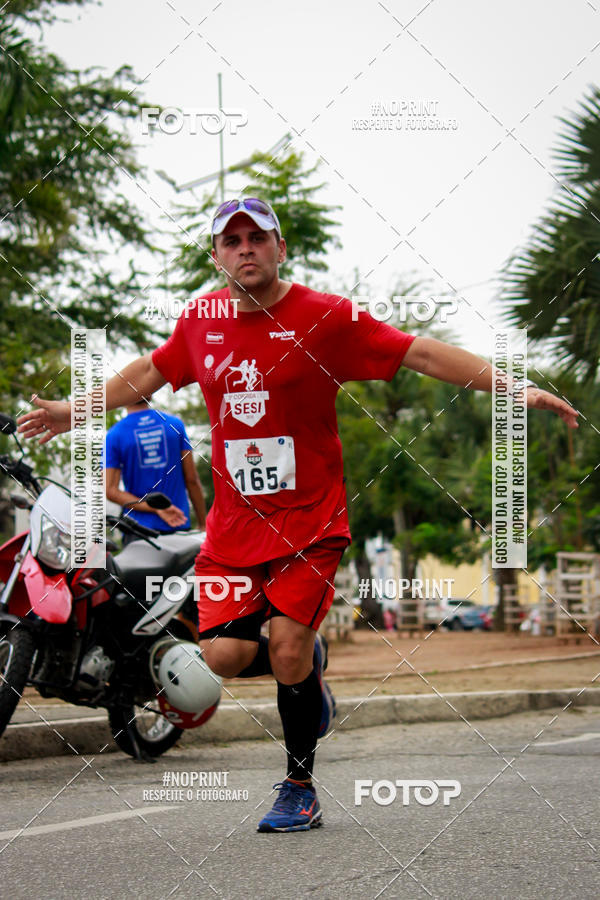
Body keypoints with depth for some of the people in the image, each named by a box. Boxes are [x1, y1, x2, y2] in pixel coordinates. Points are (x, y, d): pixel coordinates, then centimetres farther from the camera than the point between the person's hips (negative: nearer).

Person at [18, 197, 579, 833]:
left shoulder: (323, 317, -8)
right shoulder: (201, 320, 4)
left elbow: (420, 353, -7)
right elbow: (150, 372, 23)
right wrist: (73, 411, 29)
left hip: (311, 520, -3)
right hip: (234, 521, 4)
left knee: (288, 648, -13)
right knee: (224, 655, -9)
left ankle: (300, 787, 10)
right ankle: (305, 664, 26)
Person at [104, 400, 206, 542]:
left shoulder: (113, 436, -1)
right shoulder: (175, 424, 4)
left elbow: (110, 490, -9)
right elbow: (192, 479, 3)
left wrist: (155, 508, -11)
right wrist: (203, 524, 10)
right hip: (180, 527, 2)